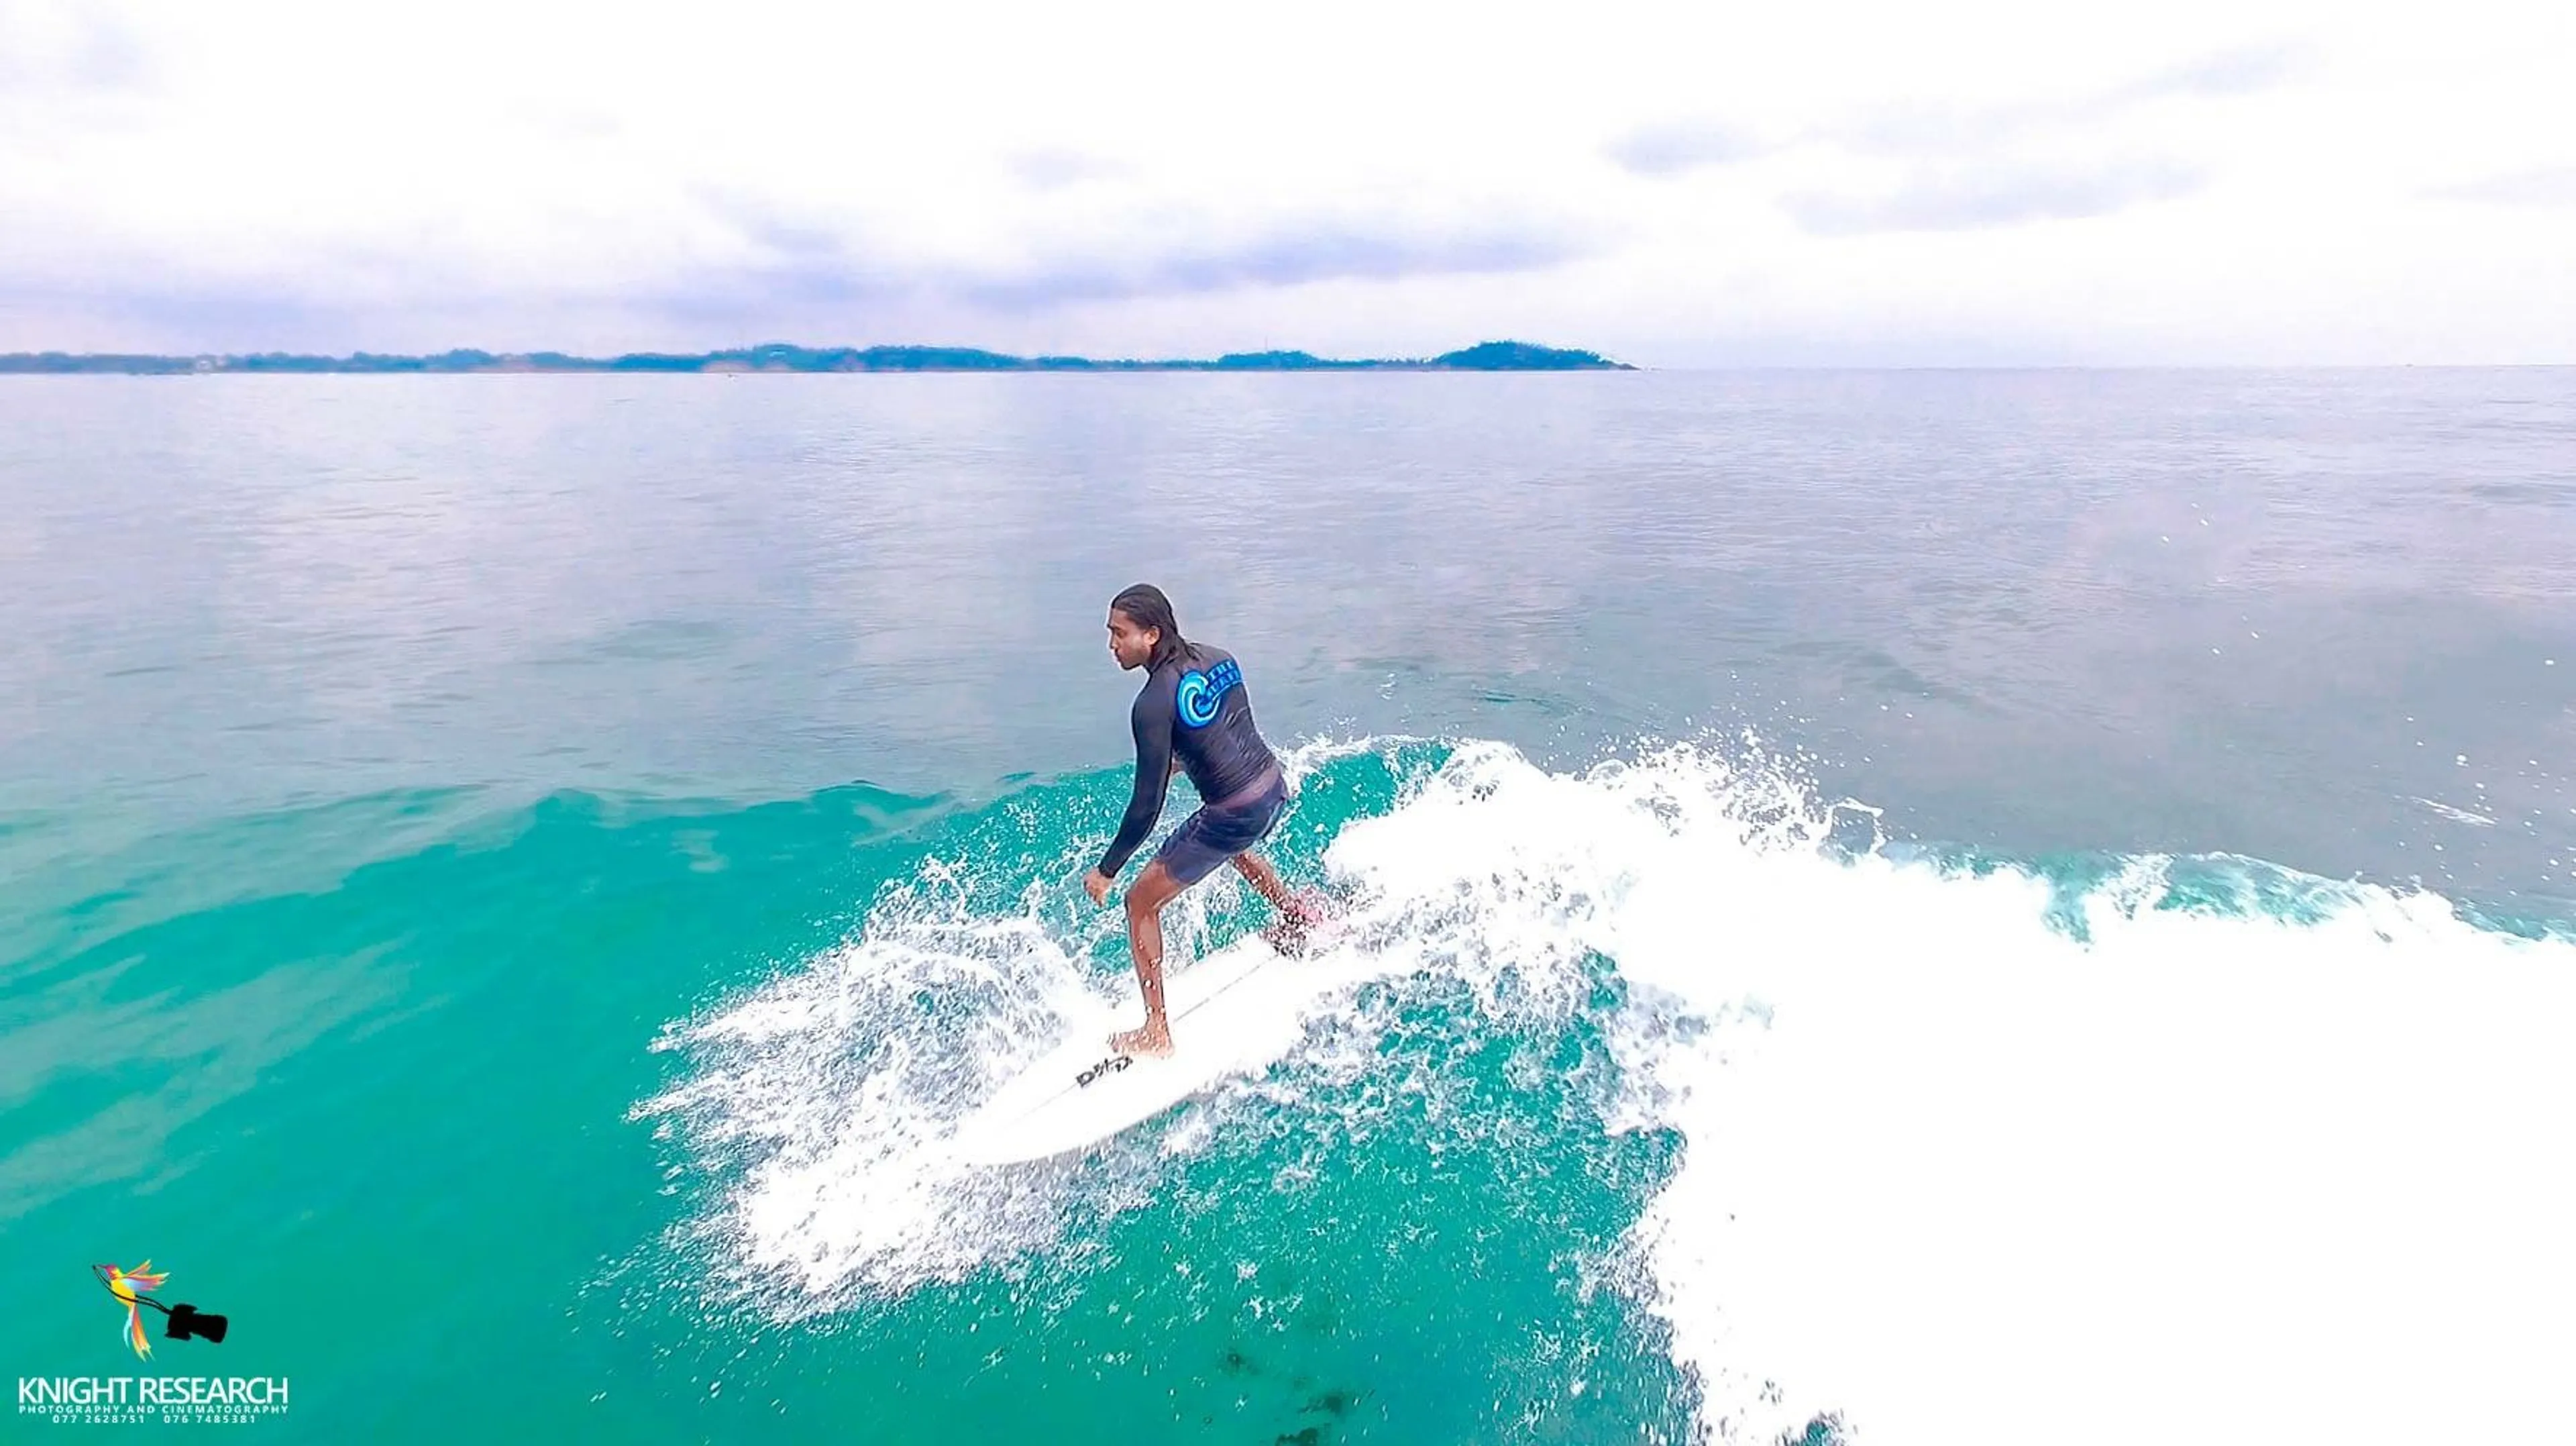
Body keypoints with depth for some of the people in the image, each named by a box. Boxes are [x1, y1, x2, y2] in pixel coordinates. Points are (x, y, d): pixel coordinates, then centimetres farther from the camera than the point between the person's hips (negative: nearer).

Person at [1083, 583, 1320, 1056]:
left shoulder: (1152, 705, -22)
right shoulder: (1218, 658, 0)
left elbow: (1147, 805, -20)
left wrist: (1106, 870, -10)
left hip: (1235, 814, -8)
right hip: (1275, 787, 8)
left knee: (1142, 903, 7)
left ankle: (1157, 1034, 10)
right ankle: (1296, 913, 60)